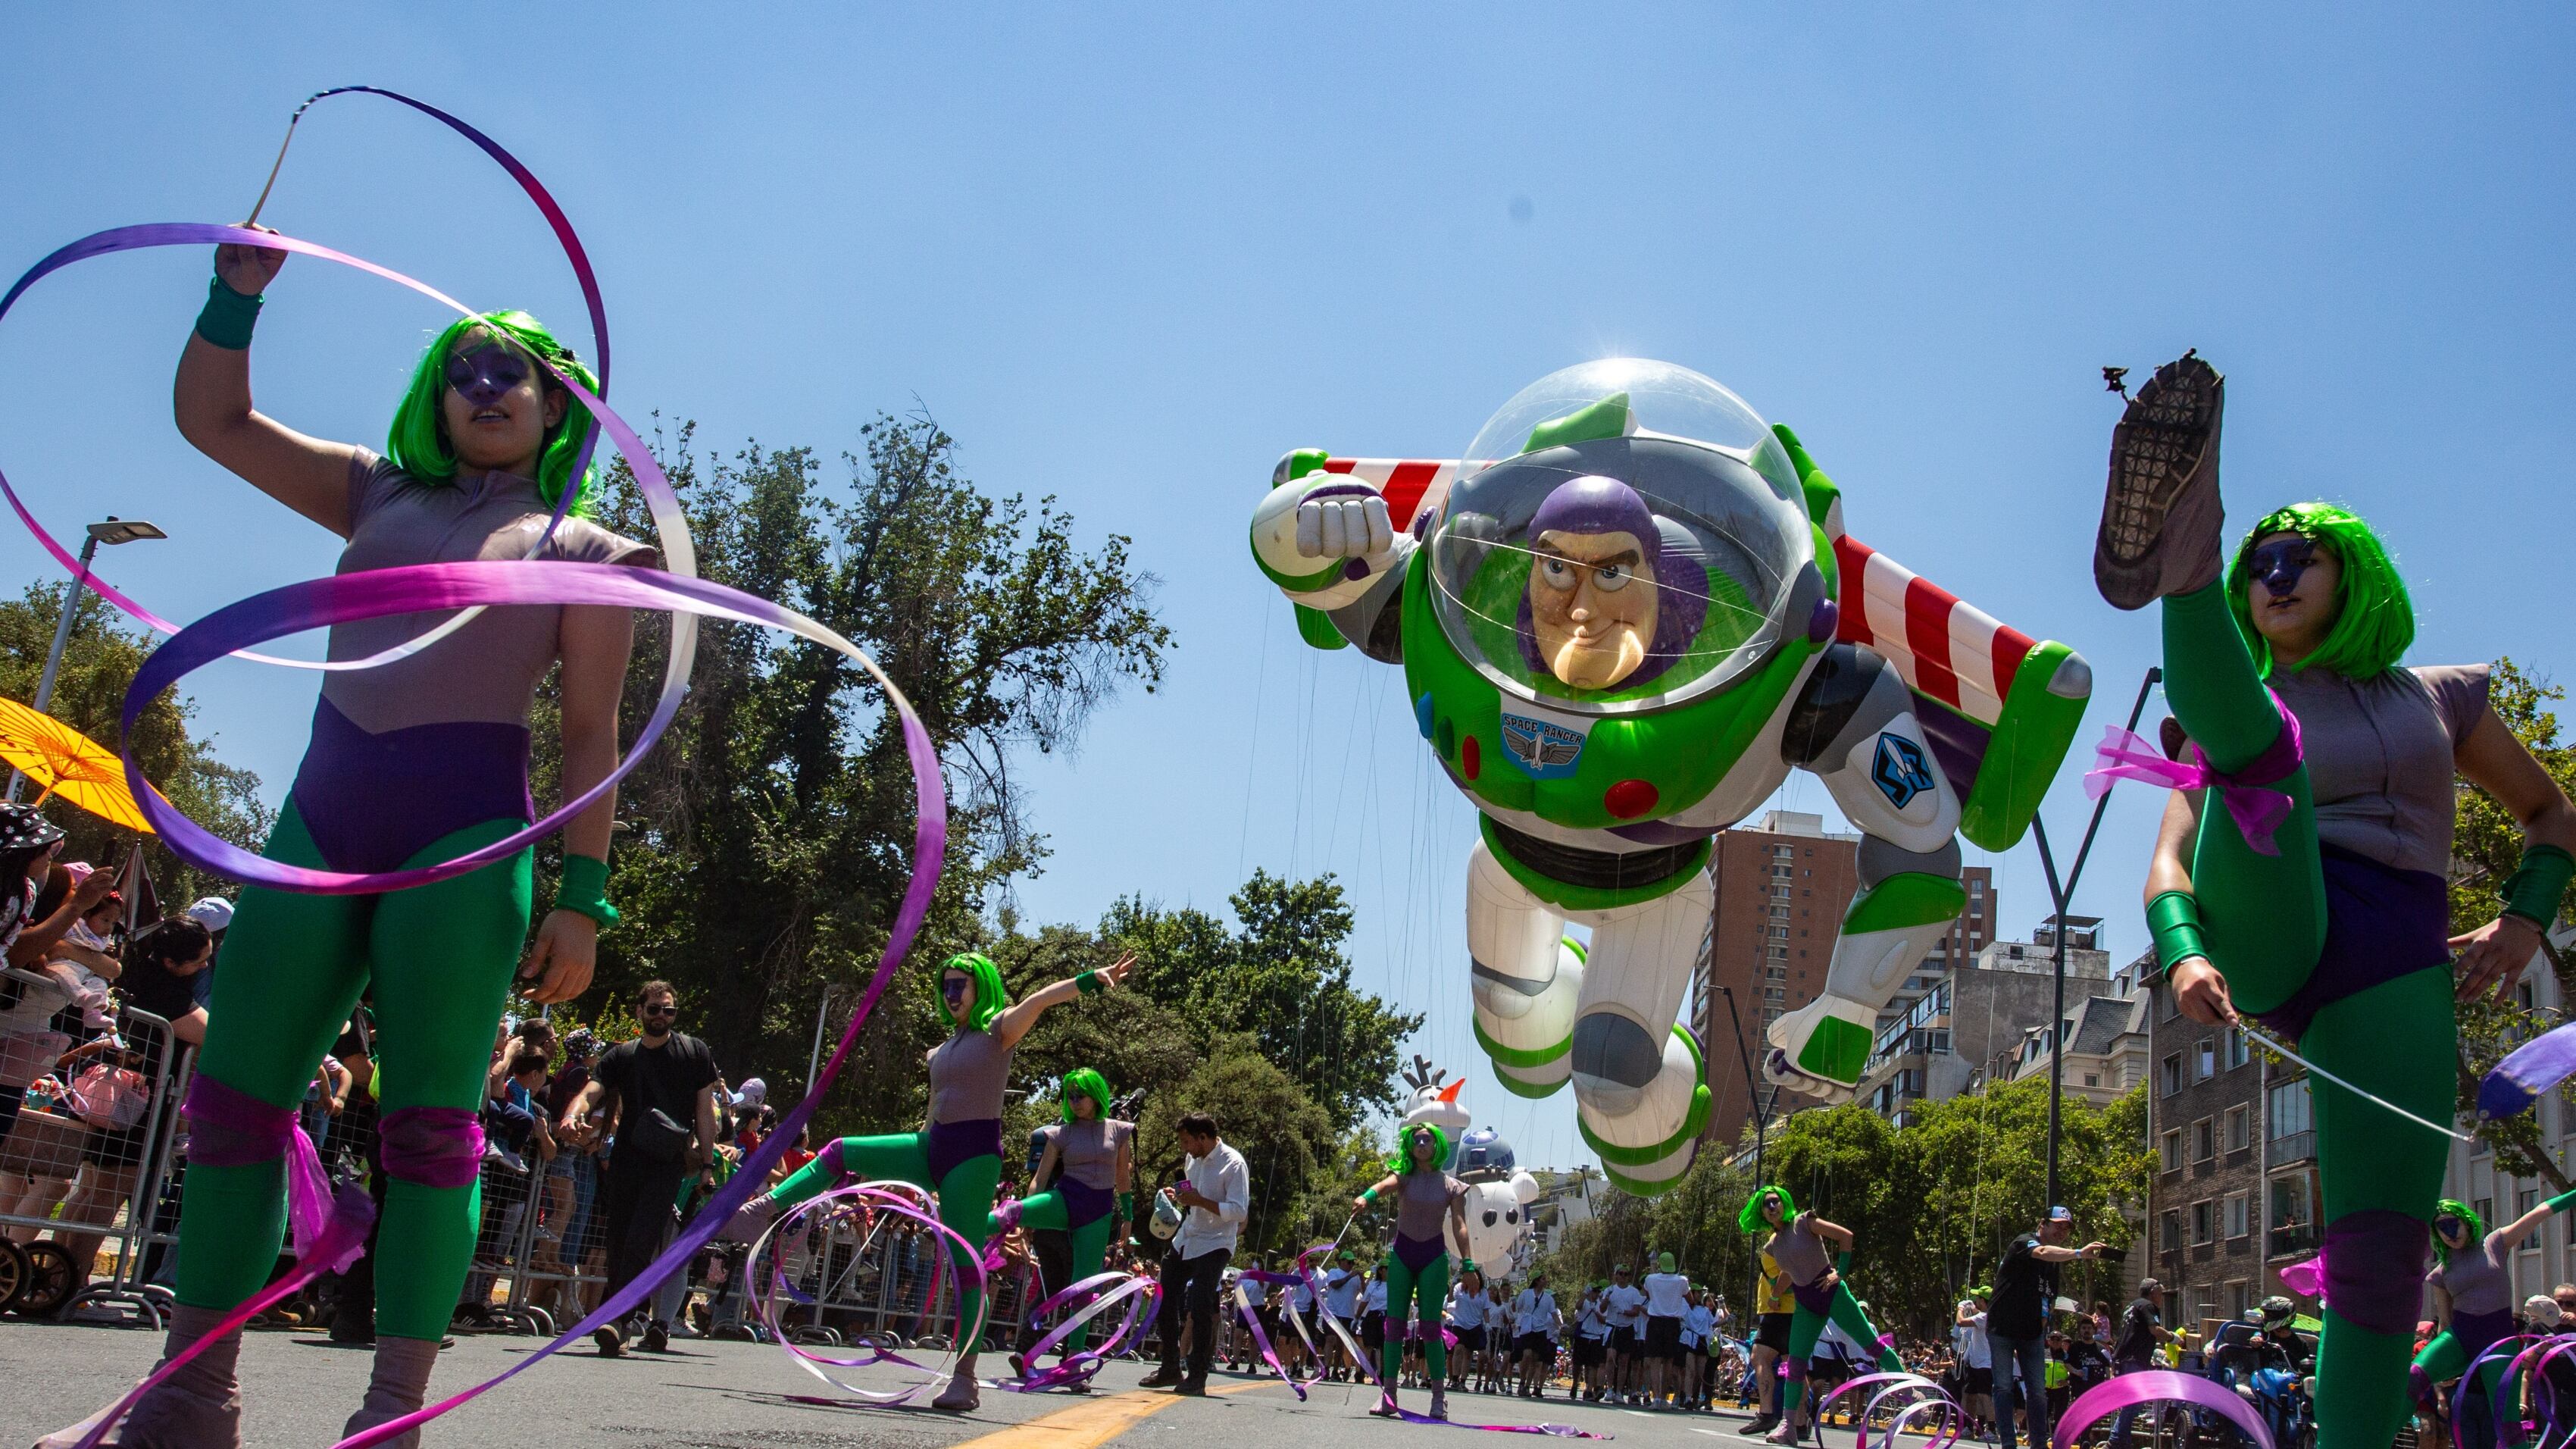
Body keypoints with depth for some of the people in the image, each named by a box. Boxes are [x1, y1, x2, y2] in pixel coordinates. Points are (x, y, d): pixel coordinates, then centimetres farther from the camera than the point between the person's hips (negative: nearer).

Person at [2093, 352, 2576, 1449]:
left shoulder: (2437, 699, 24)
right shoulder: (2246, 715, 20)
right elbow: (2170, 856, 9)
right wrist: (2184, 952, -13)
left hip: (2395, 969, 2)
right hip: (2269, 934, -1)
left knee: (2382, 1247, -13)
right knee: (2262, 741, -31)